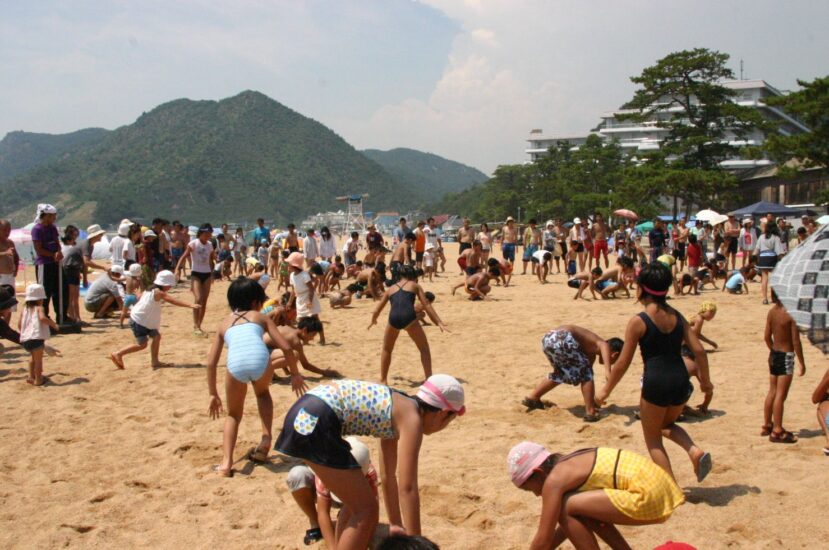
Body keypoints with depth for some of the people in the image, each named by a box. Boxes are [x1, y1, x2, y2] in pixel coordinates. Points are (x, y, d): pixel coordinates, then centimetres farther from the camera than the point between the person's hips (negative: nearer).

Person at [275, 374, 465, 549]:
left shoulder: (397, 409, 21)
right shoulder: (411, 418, -5)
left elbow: (388, 476, 31)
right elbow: (407, 488, -10)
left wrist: (395, 525, 38)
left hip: (305, 415, 10)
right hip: (315, 420, -10)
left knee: (357, 503, 20)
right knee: (366, 509, 0)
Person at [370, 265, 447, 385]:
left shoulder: (391, 288, 29)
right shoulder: (415, 285, 23)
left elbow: (377, 310, 35)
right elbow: (426, 305, 13)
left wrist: (373, 320, 56)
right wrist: (439, 323, 11)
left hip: (394, 318, 2)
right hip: (408, 317, -2)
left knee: (386, 350, 26)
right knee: (424, 349, 13)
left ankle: (383, 380, 28)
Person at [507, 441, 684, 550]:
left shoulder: (554, 479, -10)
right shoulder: (570, 466, 17)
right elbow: (570, 522, 29)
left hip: (649, 496, -10)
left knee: (566, 508, -7)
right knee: (582, 511, 22)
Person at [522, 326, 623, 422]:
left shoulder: (591, 354, 32)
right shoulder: (603, 343, 8)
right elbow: (604, 346, -20)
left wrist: (592, 399, 56)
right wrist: (607, 370, -34)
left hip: (548, 338, 10)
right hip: (562, 339, -10)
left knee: (561, 374, 33)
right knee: (586, 374, 8)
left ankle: (532, 398, 43)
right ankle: (590, 412, 5)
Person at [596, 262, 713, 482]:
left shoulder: (639, 321, -9)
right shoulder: (676, 316, 6)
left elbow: (623, 363, -7)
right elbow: (699, 351, 5)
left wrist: (605, 390, 4)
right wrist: (705, 380, 21)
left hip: (656, 383, -6)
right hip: (681, 381, 6)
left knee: (653, 439, 15)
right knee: (666, 424, 32)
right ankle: (695, 451, 7)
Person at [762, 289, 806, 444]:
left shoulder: (772, 312, 3)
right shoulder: (791, 314, -19)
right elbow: (796, 341, -16)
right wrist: (802, 363, -8)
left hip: (774, 355, 7)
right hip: (786, 356, -7)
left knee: (772, 392, 17)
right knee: (781, 395, -2)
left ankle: (767, 425, 27)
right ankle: (777, 432, 4)